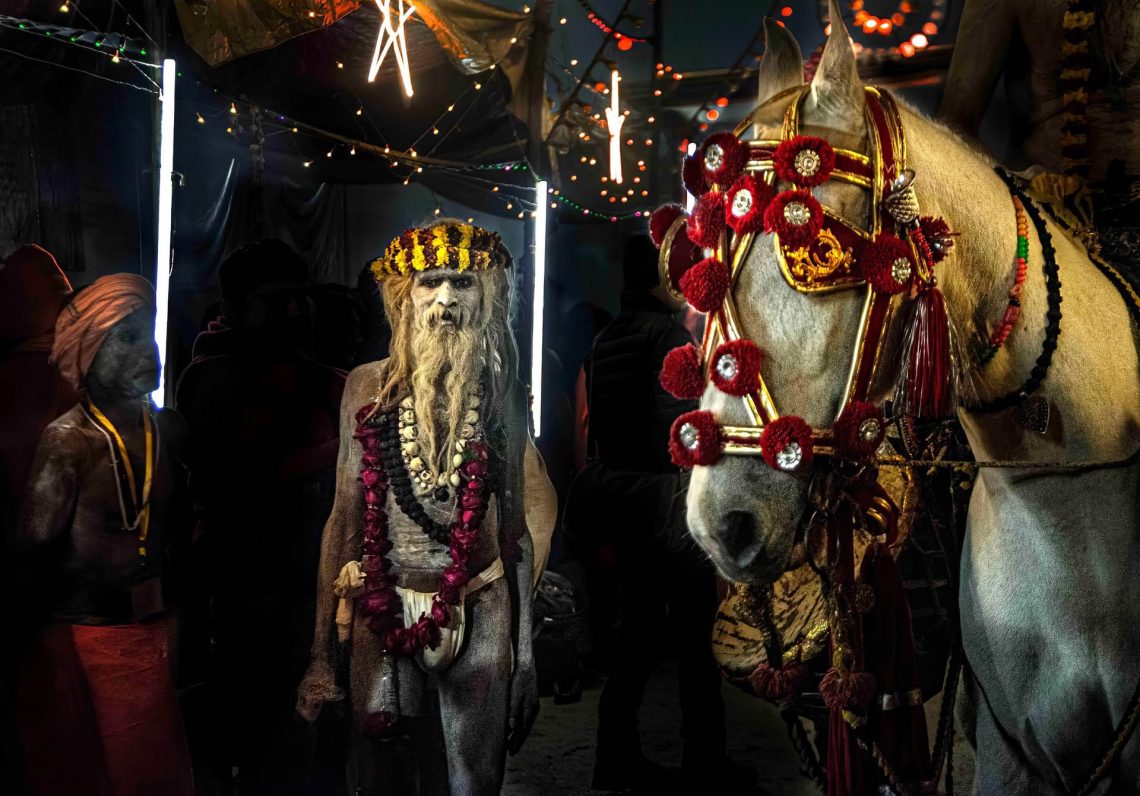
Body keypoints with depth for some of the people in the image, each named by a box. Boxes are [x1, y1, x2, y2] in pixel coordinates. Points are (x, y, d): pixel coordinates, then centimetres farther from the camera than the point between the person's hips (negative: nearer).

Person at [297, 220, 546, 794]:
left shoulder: (502, 393, -1)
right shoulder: (369, 386, -3)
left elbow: (515, 525, 5)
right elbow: (343, 516, 0)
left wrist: (525, 652, 6)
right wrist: (323, 654, -1)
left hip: (480, 614, 1)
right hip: (384, 610, 0)